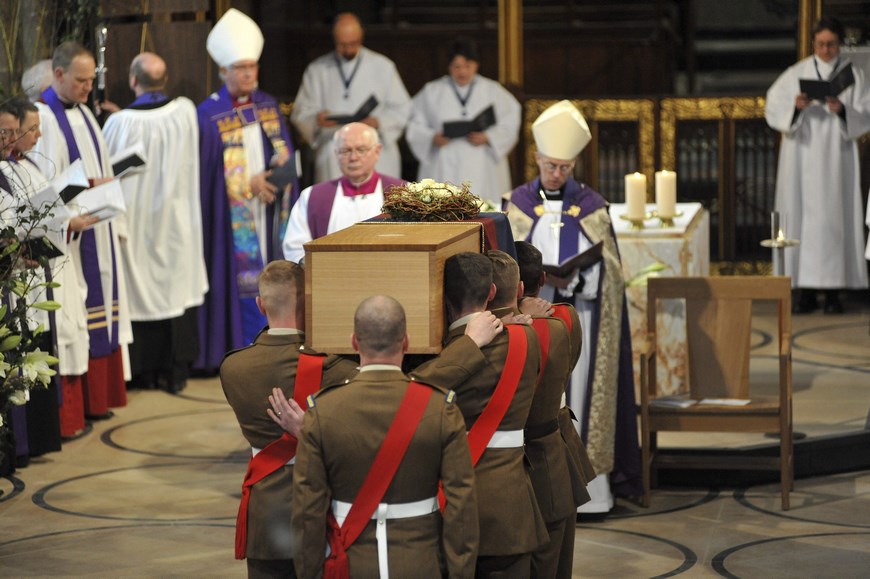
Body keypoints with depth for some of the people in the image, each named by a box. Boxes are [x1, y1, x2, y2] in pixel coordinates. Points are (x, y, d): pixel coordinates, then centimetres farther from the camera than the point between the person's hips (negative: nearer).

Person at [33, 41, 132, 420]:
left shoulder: (83, 113, 14)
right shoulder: (43, 117, -12)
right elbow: (44, 182, -17)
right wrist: (90, 185, -22)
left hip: (97, 230, 9)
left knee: (101, 304, 10)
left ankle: (98, 395, 16)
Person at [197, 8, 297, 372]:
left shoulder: (268, 106, 9)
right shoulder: (209, 114, -7)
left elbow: (285, 150, 14)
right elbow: (209, 173, -7)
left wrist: (283, 160, -9)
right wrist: (250, 184, -15)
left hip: (269, 211, 5)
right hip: (234, 215, -5)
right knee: (242, 277, -6)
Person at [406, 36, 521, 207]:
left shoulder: (493, 91, 12)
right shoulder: (431, 92, 12)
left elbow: (509, 124, 7)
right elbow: (415, 126, 8)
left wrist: (487, 138, -11)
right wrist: (432, 138, -11)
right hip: (443, 171, 0)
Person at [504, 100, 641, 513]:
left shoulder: (591, 206, 5)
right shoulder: (519, 204, 7)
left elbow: (605, 270, 0)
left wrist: (570, 280, -18)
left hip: (579, 319, 0)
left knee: (580, 394, -2)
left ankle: (586, 487, 2)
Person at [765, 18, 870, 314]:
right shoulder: (796, 74, 5)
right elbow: (772, 108, 0)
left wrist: (843, 110, -18)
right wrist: (795, 106, -19)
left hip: (836, 159, 0)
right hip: (802, 157, 0)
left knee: (834, 219, -4)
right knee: (801, 217, -4)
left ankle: (833, 291, -1)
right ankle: (805, 291, 0)